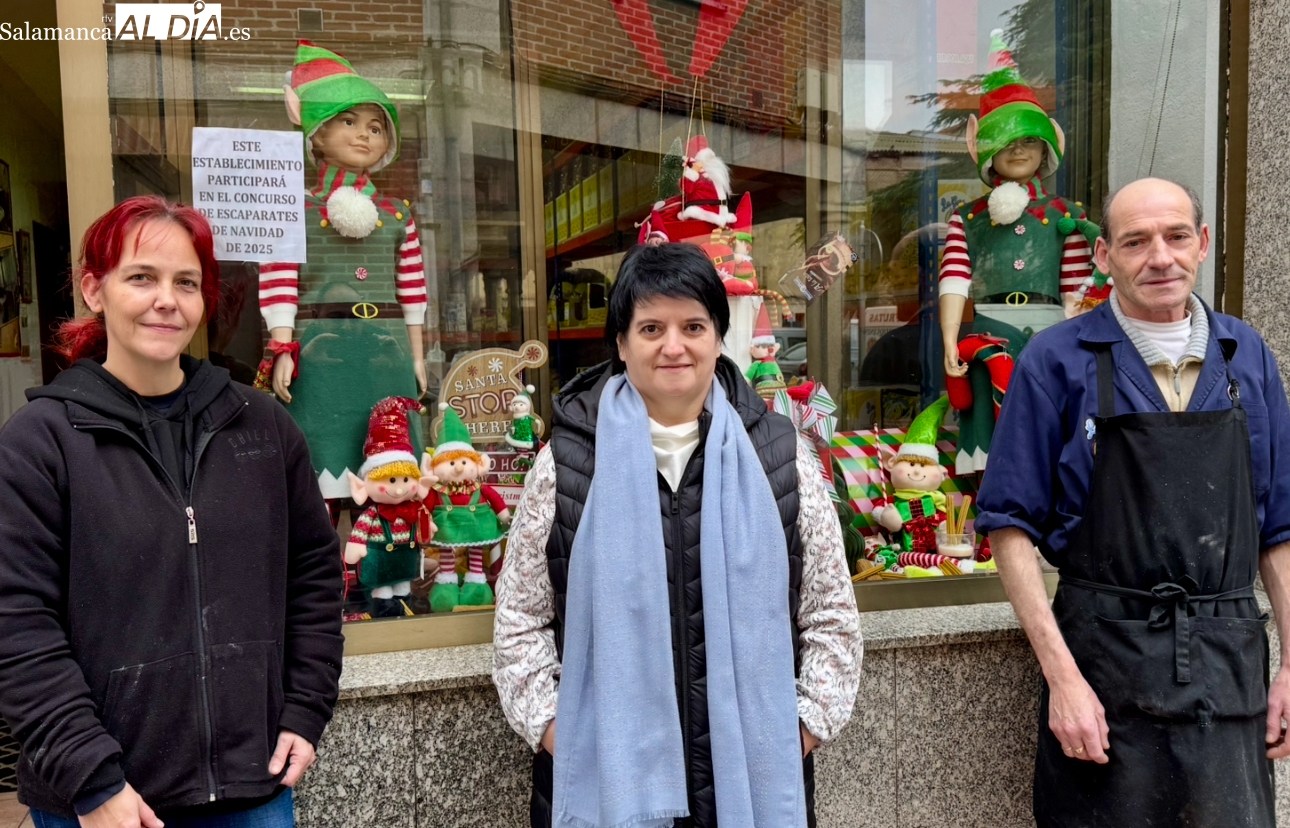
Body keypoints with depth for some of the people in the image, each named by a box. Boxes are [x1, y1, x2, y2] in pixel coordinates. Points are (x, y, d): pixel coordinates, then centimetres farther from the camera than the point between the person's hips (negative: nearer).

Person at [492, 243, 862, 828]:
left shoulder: (780, 457, 0)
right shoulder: (566, 464, -3)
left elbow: (830, 616, 4)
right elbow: (521, 621, 2)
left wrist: (804, 728, -3)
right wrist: (557, 732, -6)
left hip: (756, 772, 1)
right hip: (605, 774, 0)